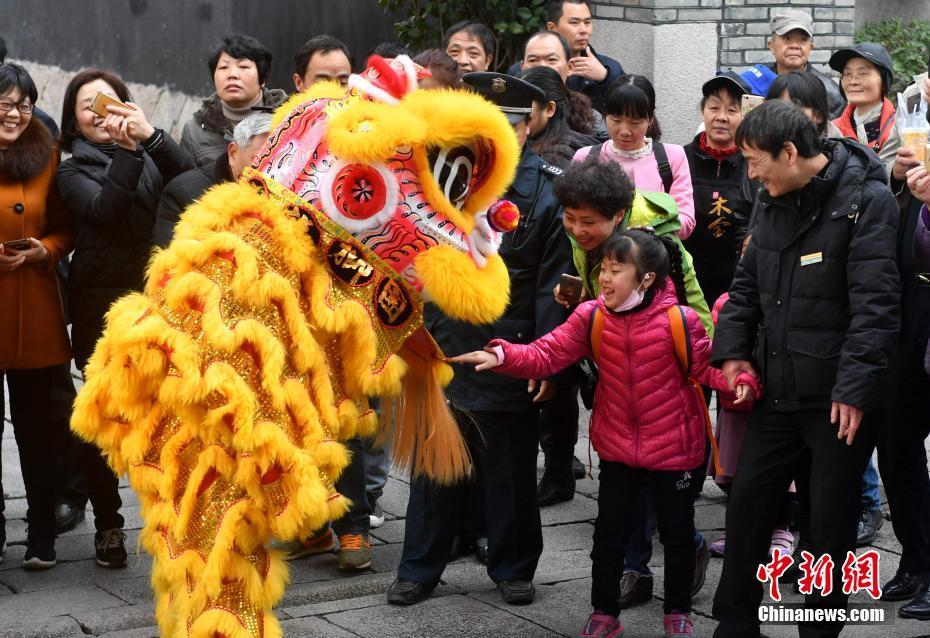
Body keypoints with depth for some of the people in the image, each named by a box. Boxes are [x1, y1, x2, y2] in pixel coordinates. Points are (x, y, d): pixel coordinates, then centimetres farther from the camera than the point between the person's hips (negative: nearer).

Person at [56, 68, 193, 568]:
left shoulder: (151, 156, 13)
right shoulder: (72, 172, 8)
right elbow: (105, 210, -12)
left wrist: (150, 135, -11)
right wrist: (127, 152, -16)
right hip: (100, 306, -1)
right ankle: (108, 524, 12)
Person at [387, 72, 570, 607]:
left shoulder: (549, 190, -3)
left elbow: (554, 281, -7)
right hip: (444, 351, 3)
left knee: (511, 472, 9)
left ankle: (514, 569, 24)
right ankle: (420, 568, 22)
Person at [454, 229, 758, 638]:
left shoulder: (680, 320, -16)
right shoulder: (591, 317, -7)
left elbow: (707, 368, -7)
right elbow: (546, 355, -11)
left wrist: (740, 382, -27)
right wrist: (502, 356, -26)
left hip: (672, 450, -2)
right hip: (618, 449, 3)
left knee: (677, 535, 12)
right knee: (609, 535, 10)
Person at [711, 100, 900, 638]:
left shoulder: (866, 200, -14)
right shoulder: (775, 202, 9)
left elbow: (875, 302, -20)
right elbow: (748, 284, 18)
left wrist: (855, 384, -25)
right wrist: (733, 348, 6)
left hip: (840, 398, -7)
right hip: (779, 390, 7)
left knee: (831, 522, 3)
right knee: (747, 501, 10)